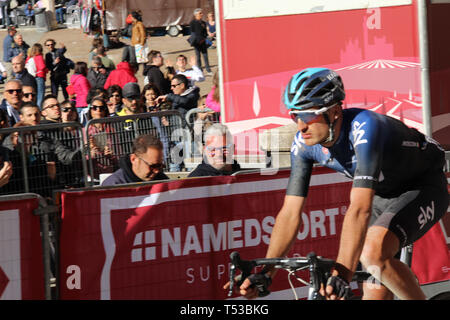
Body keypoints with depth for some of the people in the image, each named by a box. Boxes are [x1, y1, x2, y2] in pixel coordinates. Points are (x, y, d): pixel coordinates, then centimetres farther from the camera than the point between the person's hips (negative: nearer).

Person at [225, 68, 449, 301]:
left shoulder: (364, 128, -37)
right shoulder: (304, 143, -17)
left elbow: (360, 208, -46)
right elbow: (290, 212, -13)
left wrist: (342, 273, -54)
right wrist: (265, 272, -22)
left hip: (423, 188, -7)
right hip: (384, 193, 7)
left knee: (373, 254, -29)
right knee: (376, 292, -2)